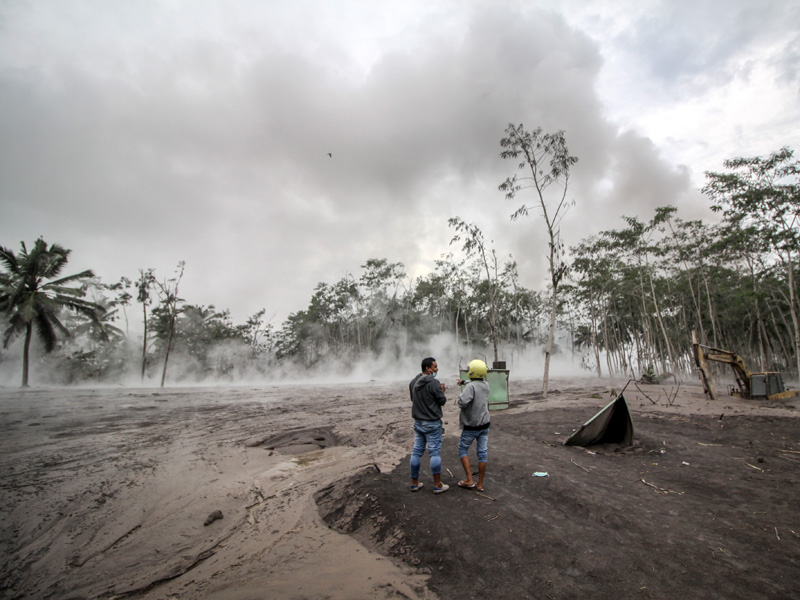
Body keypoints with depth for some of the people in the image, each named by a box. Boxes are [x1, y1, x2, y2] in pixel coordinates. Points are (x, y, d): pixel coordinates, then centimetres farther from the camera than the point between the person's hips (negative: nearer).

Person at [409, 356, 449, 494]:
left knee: (417, 451, 12)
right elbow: (442, 401, -13)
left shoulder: (413, 382, 4)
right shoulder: (433, 383, -20)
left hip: (418, 422, 7)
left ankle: (414, 483, 21)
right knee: (435, 452, 3)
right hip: (432, 423, -7)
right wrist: (442, 391, 7)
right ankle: (438, 485, 12)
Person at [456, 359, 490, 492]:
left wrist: (461, 395, -16)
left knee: (463, 449, 12)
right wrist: (464, 382, 29)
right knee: (482, 453, 9)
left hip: (471, 426, -6)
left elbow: (462, 402, -35)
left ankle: (469, 480, 8)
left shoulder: (470, 386, -23)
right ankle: (480, 484, 17)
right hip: (485, 424, 6)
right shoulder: (486, 385, 1)